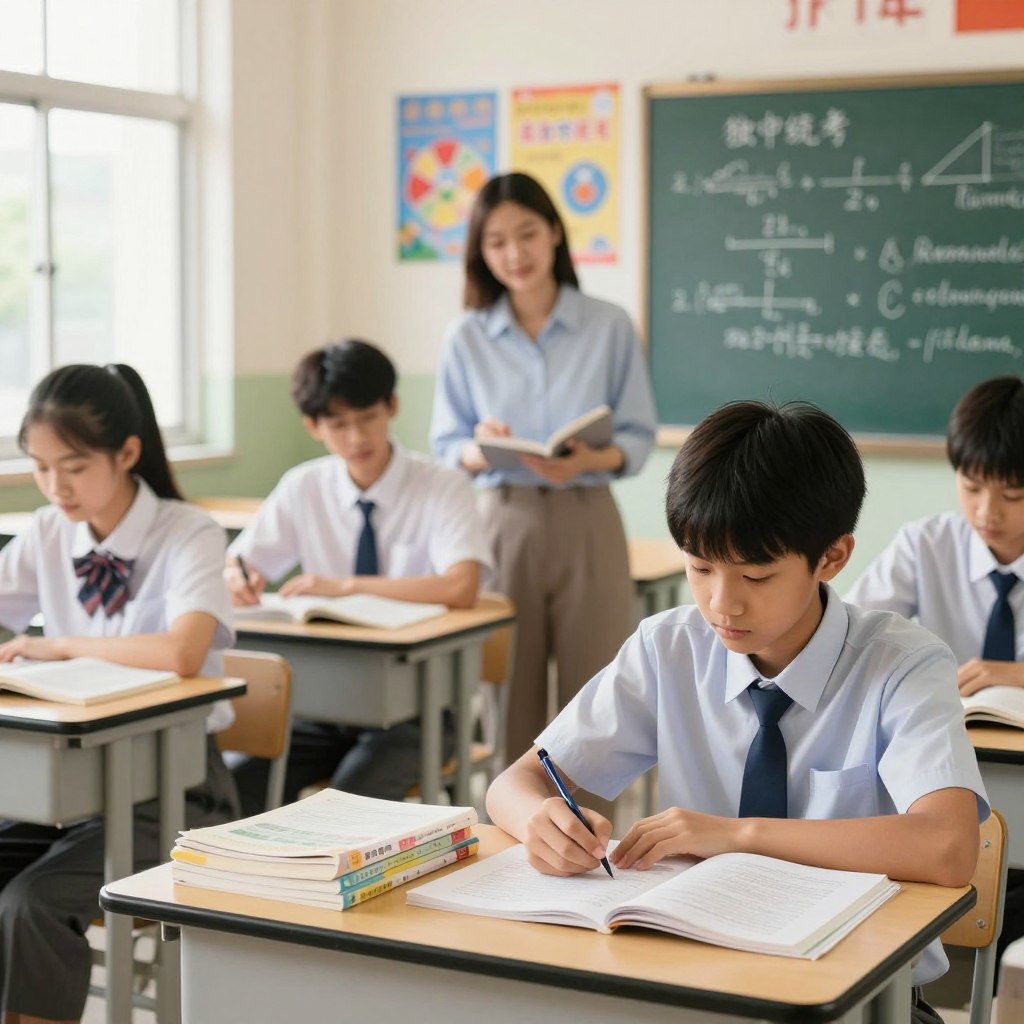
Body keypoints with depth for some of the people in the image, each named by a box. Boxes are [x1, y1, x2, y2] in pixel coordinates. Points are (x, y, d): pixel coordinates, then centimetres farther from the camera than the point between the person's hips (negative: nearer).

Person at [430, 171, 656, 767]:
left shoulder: (609, 327, 1)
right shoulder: (467, 338, 4)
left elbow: (639, 435, 1)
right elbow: (447, 447, 4)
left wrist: (593, 459, -19)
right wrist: (480, 450, -18)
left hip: (587, 522, -1)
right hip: (504, 522, 1)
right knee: (511, 696, 4)